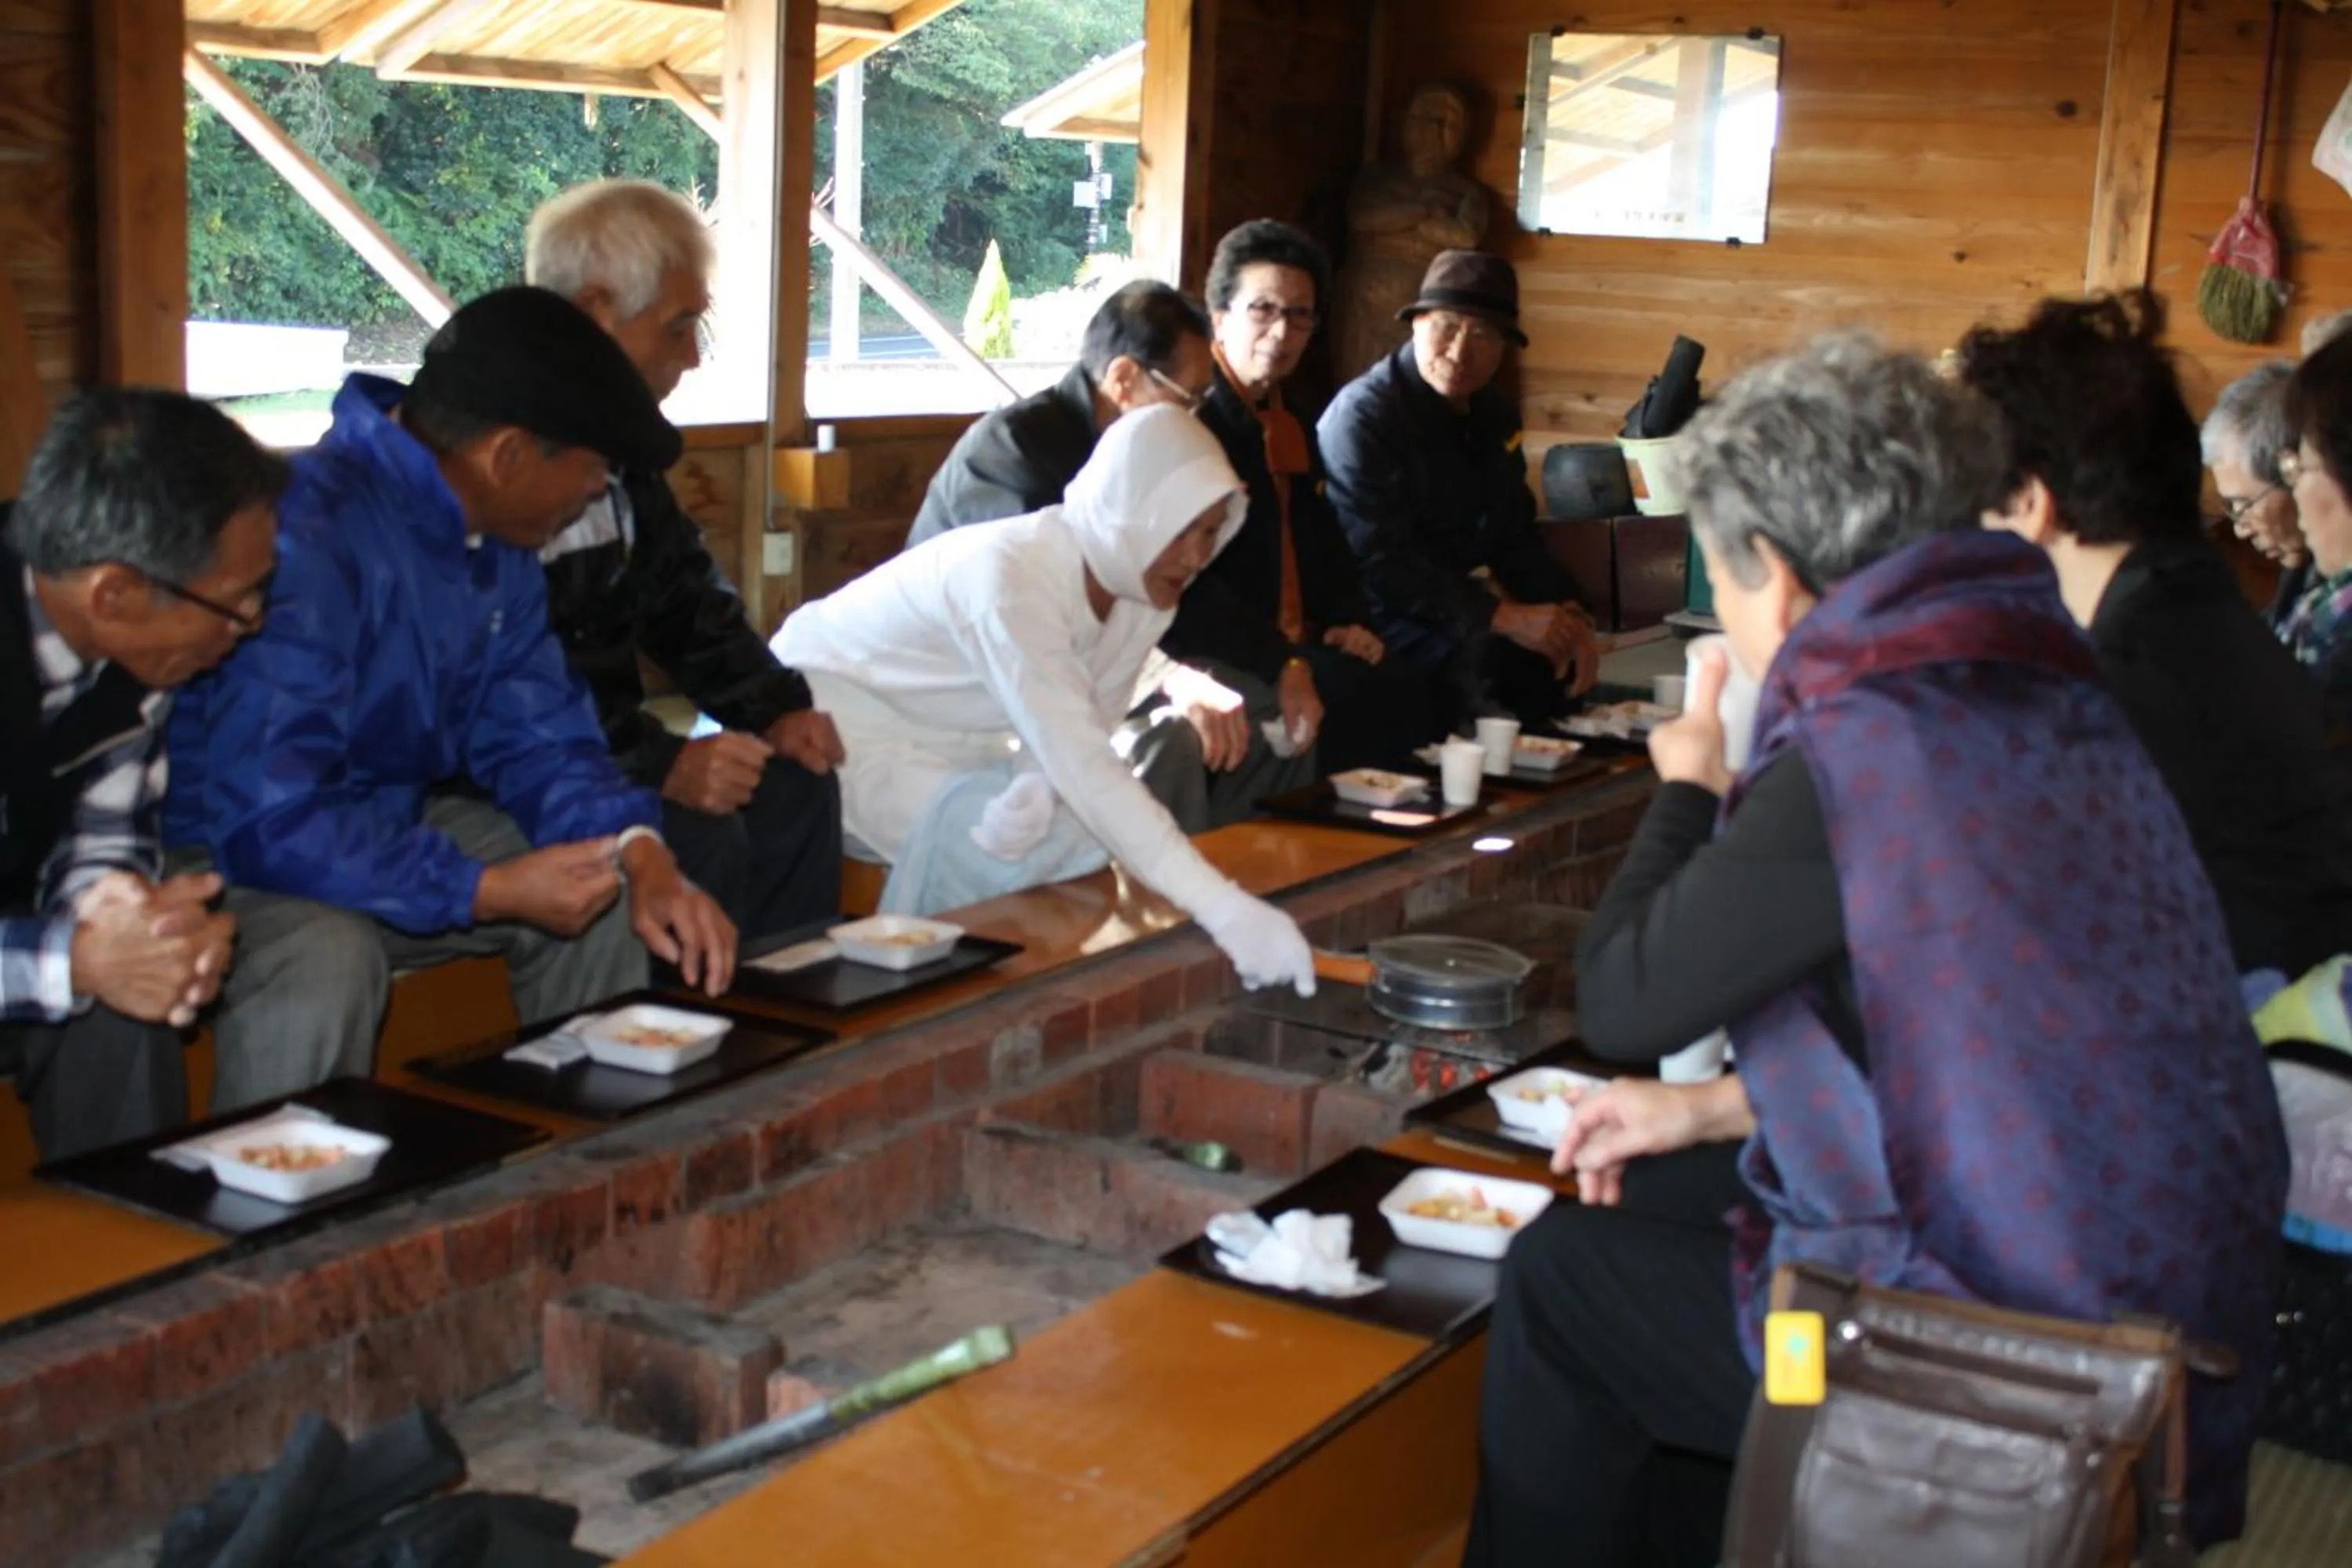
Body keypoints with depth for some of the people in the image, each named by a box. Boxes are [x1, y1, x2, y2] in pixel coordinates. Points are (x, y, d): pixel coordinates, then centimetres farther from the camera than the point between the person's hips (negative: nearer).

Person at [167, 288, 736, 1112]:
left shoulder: (496, 547, -1)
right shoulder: (307, 535, -30)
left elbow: (534, 734, 4)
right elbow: (266, 820, -34)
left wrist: (640, 854, -15)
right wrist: (490, 890, -29)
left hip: (389, 822, 9)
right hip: (228, 860, -9)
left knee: (611, 891, 1)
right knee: (326, 956, -37)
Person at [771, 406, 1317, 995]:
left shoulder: (1144, 588, -11)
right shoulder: (1010, 577, -35)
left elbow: (1074, 743, -7)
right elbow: (1081, 763, -42)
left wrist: (1036, 790, -32)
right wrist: (1223, 908, -48)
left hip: (955, 740, 7)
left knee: (1086, 838, -12)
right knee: (997, 856, -27)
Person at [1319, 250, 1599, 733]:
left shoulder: (1495, 412, 10)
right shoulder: (1362, 415, -15)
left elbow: (1516, 534, 16)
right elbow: (1377, 561, -22)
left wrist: (1566, 614, -2)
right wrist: (1503, 616, -25)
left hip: (1452, 604, 8)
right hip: (1375, 616, -8)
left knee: (1562, 660, -10)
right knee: (1483, 658, -28)